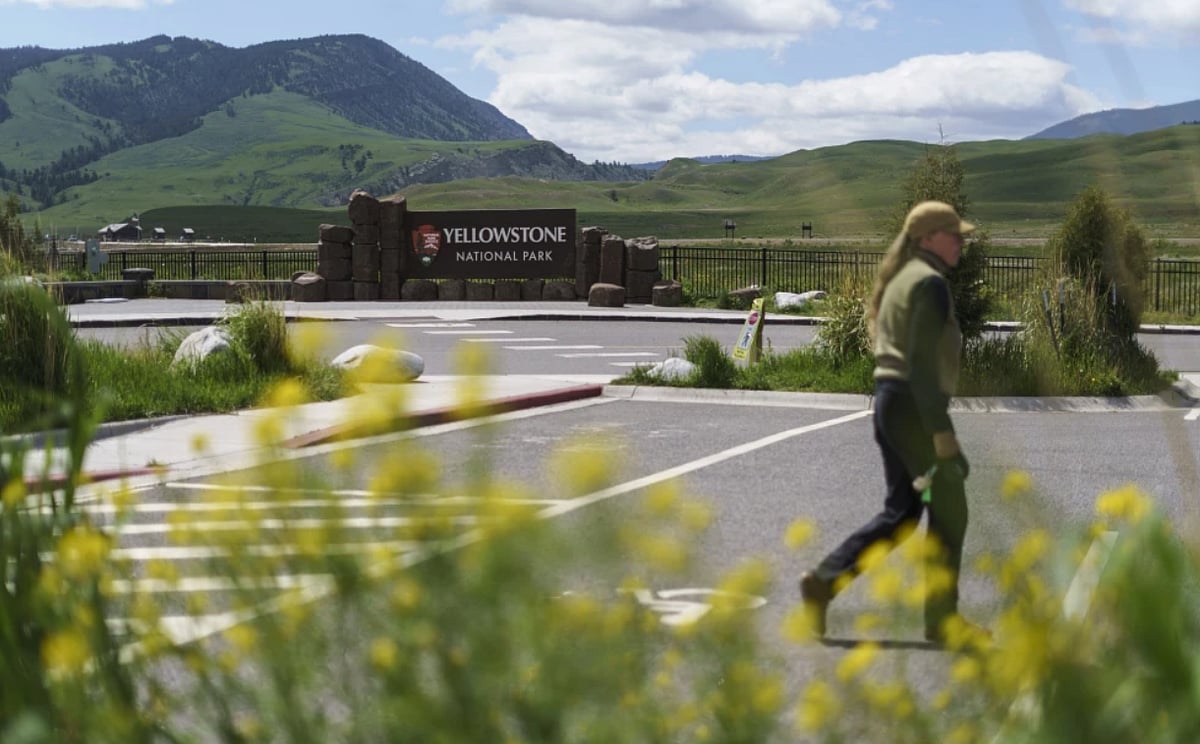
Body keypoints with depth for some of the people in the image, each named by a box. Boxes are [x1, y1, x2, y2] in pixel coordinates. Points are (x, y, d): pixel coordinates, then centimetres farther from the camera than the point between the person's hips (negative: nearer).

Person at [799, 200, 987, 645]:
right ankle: (941, 618, 5)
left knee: (901, 512, 12)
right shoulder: (930, 282, -12)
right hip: (915, 405, -10)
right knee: (949, 510, 0)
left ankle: (823, 581, 4)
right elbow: (923, 362, -20)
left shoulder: (900, 279, 18)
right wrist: (942, 432, -21)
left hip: (888, 402, 10)